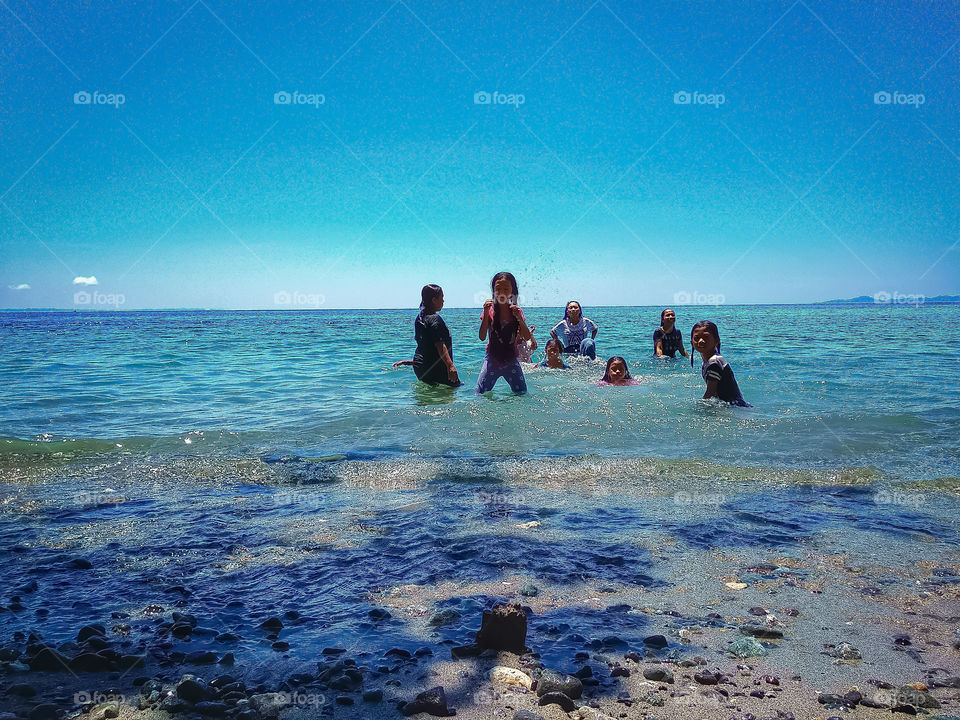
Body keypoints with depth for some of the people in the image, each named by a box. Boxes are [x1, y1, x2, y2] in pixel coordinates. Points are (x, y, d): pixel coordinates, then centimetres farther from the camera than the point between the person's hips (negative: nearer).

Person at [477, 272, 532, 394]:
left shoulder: (516, 311, 1)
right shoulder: (490, 310, -5)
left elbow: (527, 337, -4)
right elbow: (482, 337, -14)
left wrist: (519, 318, -18)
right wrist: (486, 314, -24)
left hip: (511, 361, 2)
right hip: (492, 360, -2)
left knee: (522, 393, 6)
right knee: (480, 394, -7)